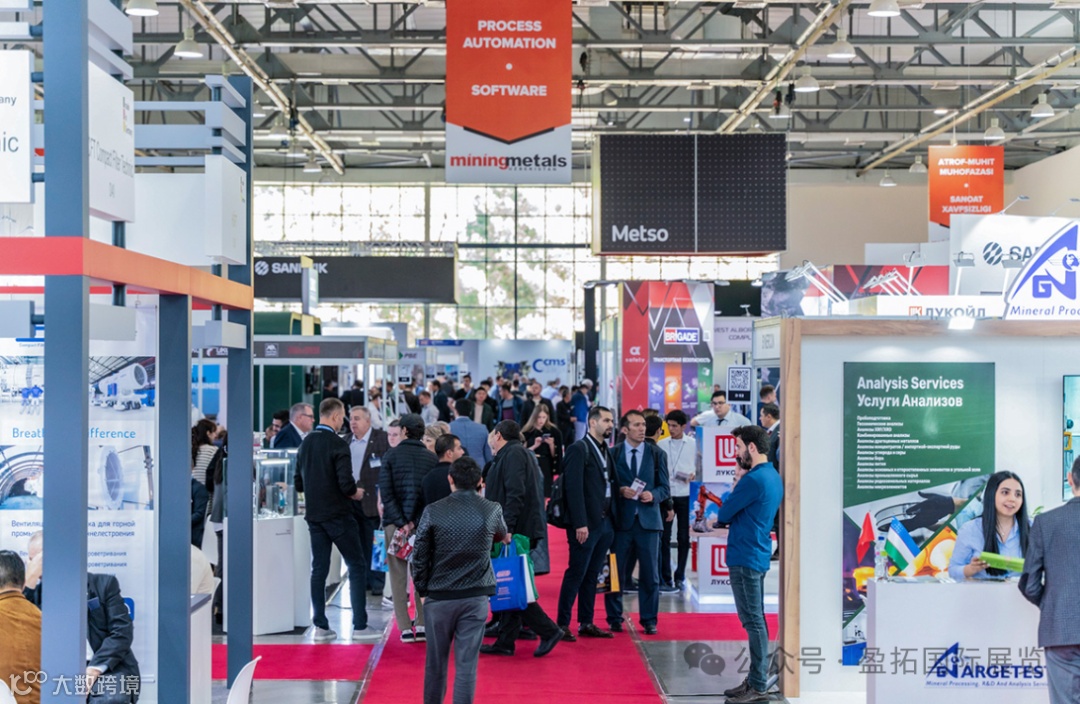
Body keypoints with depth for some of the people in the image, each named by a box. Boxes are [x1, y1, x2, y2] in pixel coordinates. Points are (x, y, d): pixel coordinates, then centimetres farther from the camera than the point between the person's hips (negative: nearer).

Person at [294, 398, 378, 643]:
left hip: (314, 515, 7)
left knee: (319, 569, 9)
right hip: (337, 514, -7)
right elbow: (346, 483, -22)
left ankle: (319, 626, 10)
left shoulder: (305, 444, 7)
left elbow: (298, 483, 11)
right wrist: (356, 493, -2)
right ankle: (359, 626, 1)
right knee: (357, 566, 2)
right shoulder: (338, 444, -15)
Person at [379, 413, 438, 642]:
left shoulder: (391, 456, -2)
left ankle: (405, 628, 2)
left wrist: (401, 522, -11)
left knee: (399, 576, 4)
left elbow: (386, 492, -9)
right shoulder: (432, 458, 2)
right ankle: (422, 625, 9)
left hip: (395, 522, -1)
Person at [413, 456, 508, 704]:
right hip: (476, 597, 0)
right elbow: (502, 536, 18)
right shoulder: (492, 511, -6)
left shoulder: (433, 512, -10)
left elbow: (420, 557, -5)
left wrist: (422, 590, 9)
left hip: (439, 597, 0)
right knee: (467, 663, 3)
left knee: (436, 661, 15)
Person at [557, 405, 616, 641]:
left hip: (605, 522, 7)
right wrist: (580, 524, -19)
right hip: (587, 523, -7)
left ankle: (586, 623, 18)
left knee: (592, 575, 12)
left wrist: (611, 519, 5)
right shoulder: (579, 449, -9)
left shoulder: (606, 451, 15)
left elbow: (608, 485, 14)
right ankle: (562, 625, 4)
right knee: (576, 574, -3)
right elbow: (574, 488, -15)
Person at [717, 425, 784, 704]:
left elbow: (724, 514, -12)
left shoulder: (754, 479, -18)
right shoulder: (773, 476, 13)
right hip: (758, 554, 10)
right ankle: (755, 679, 19)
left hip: (745, 558, -10)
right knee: (756, 620, 13)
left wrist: (717, 517, 8)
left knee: (753, 621, -6)